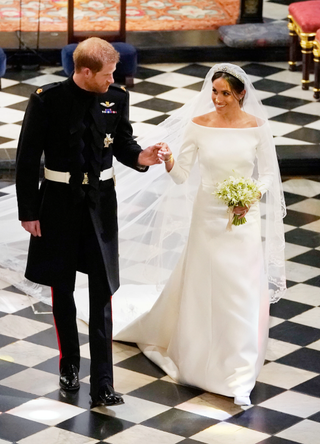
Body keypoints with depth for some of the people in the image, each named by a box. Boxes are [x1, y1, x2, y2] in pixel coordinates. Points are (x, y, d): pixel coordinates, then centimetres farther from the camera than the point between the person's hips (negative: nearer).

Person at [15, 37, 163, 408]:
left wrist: (139, 156, -14)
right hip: (59, 202, -1)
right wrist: (28, 210, -6)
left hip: (101, 203, 1)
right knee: (62, 289, 13)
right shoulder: (47, 100, -13)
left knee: (102, 294, -2)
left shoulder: (116, 99, -5)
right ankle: (69, 365, 33)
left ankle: (102, 384, -1)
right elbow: (28, 157, -7)